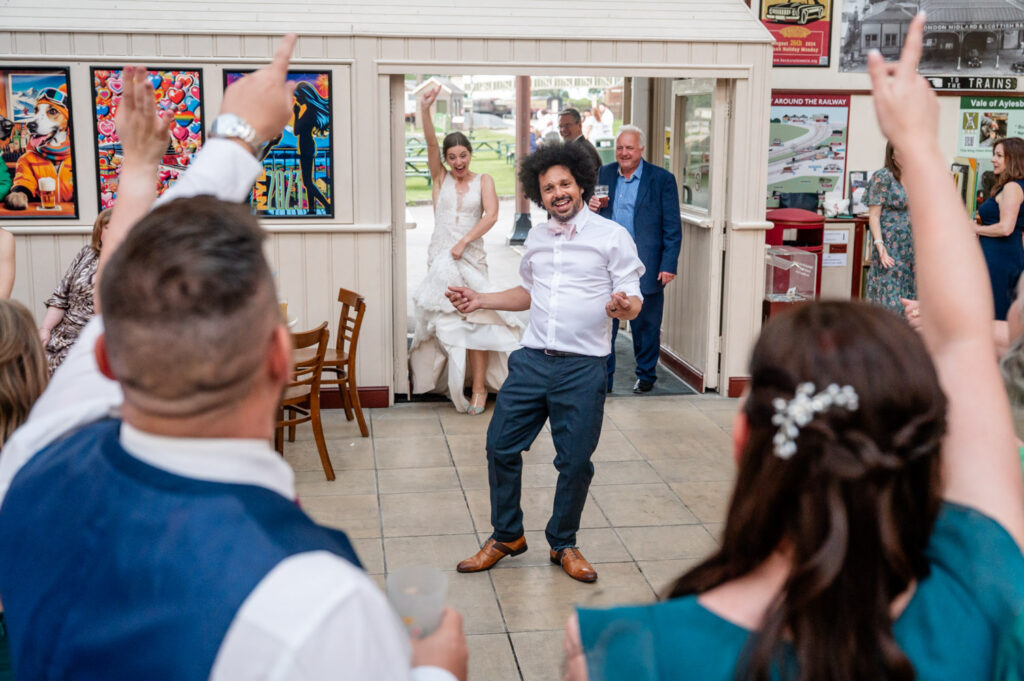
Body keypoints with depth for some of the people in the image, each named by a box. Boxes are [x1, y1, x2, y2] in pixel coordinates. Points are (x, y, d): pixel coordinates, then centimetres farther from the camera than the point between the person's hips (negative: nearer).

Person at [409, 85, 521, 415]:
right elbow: (430, 144, -7)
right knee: (445, 318, 2)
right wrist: (425, 111, -21)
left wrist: (464, 241, -16)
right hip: (440, 257, 2)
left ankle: (479, 387, -4)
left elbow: (491, 215, -8)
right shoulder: (440, 177, 8)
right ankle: (446, 379, 16)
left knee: (474, 320, -8)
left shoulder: (483, 181, 5)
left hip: (471, 256, -1)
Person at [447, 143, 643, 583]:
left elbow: (634, 301, -5)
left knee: (575, 462, 3)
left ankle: (563, 544, 25)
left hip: (582, 368, -4)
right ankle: (506, 536, 25)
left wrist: (622, 306, -28)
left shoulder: (611, 236, -2)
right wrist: (480, 301, 16)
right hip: (532, 360, 4)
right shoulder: (536, 238, 14)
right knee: (501, 446, 5)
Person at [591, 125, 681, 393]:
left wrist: (669, 265, -10)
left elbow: (672, 228, -4)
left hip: (644, 267, -3)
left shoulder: (662, 179, -3)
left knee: (645, 325, 9)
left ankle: (646, 375, 26)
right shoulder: (604, 174, 8)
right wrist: (592, 207, -6)